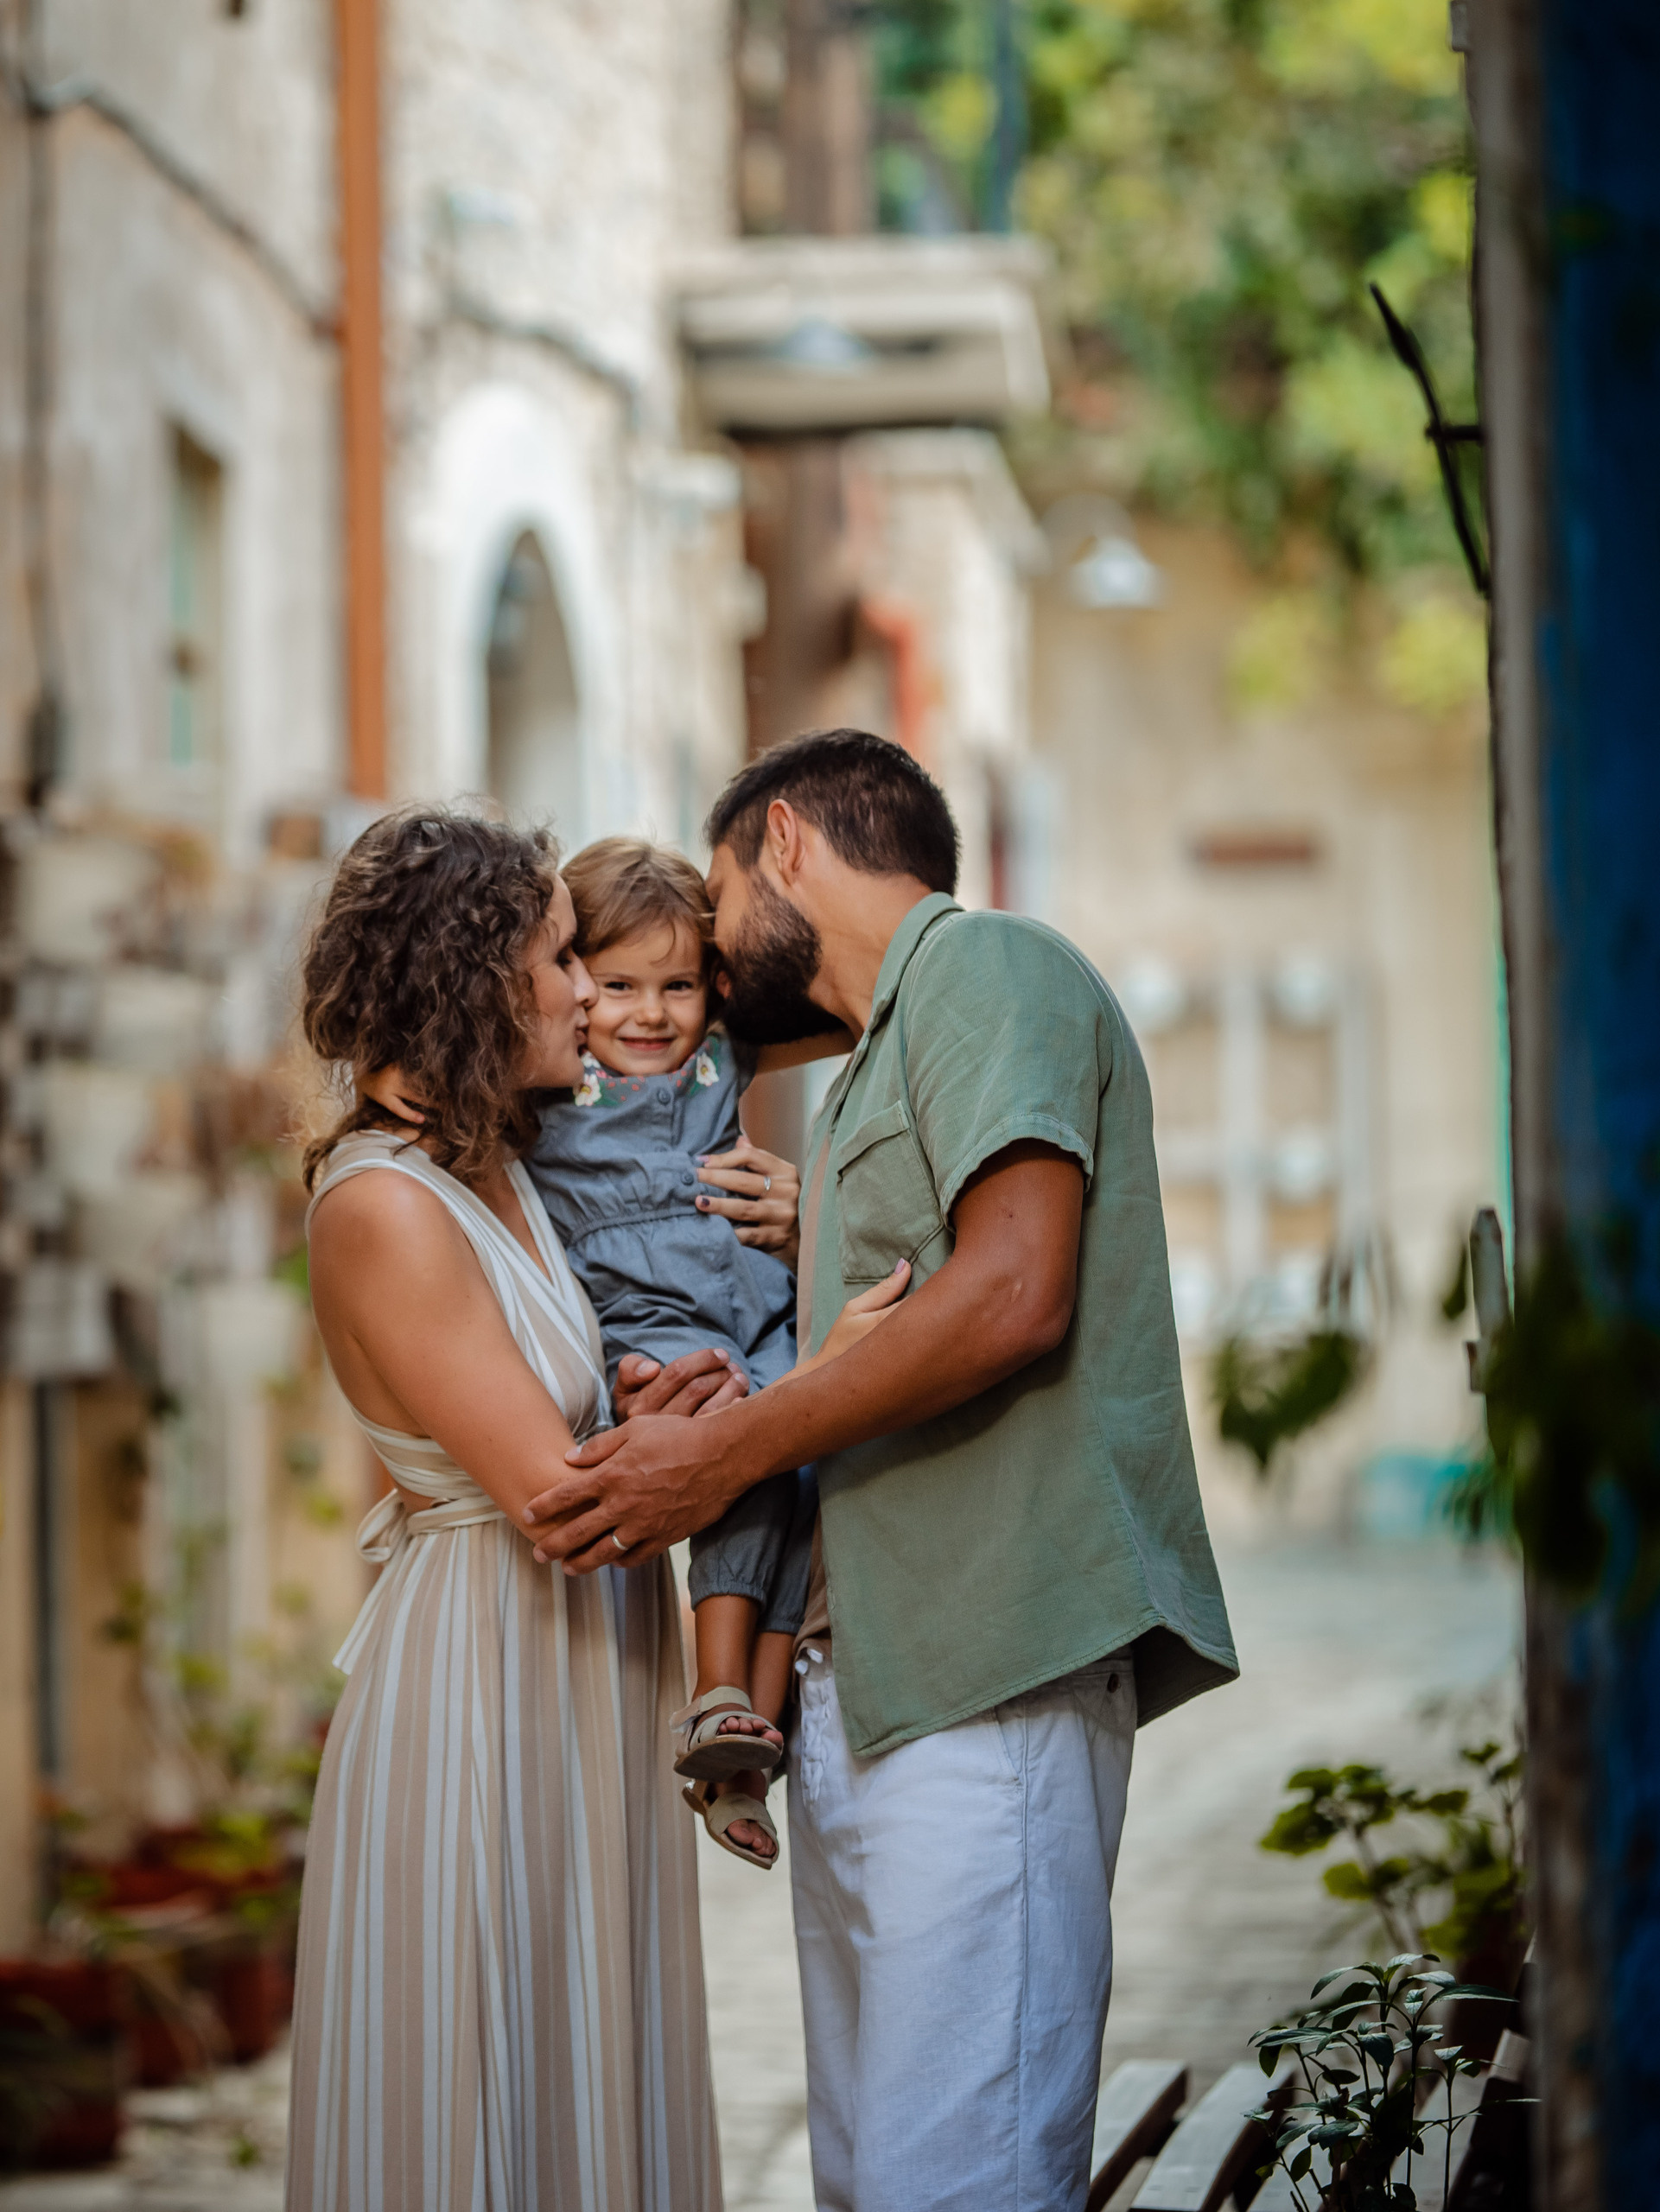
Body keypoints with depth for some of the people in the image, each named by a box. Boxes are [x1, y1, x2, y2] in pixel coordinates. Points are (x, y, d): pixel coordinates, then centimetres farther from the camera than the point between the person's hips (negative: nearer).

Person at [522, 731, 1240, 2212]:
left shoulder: (985, 967, -2)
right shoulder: (876, 1067, 28)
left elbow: (1012, 1295, -16)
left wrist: (730, 1452, -10)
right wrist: (720, 1396, 7)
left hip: (987, 1672, -10)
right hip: (862, 1680, 10)